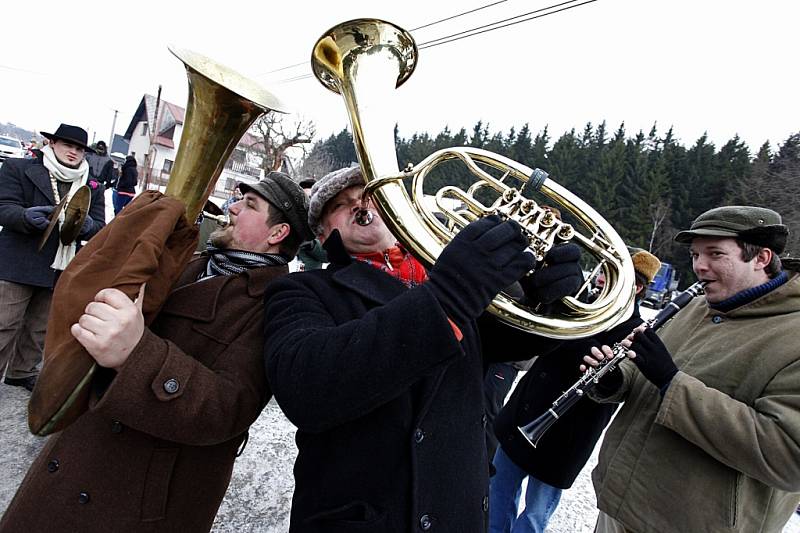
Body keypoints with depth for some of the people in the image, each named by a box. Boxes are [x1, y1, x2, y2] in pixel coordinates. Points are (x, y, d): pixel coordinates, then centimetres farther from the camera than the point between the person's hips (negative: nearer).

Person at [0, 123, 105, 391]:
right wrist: (27, 216, -29)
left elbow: (100, 228, 2)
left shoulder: (93, 188, 8)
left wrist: (87, 225, -22)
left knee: (40, 328, 15)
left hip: (61, 269, 4)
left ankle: (22, 371, 33)